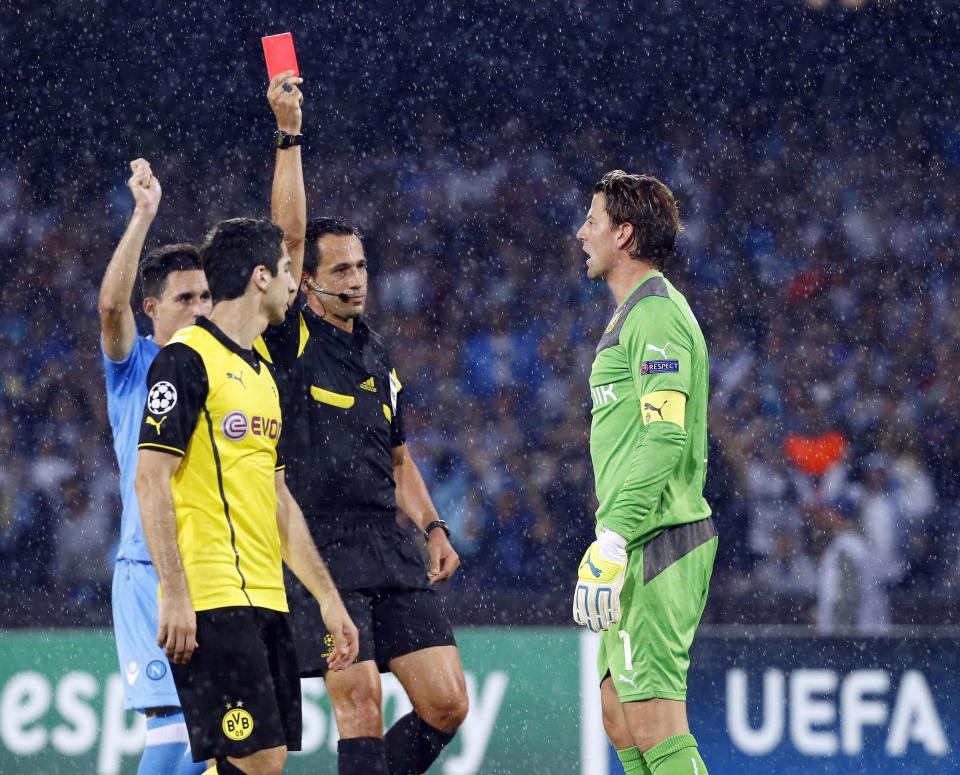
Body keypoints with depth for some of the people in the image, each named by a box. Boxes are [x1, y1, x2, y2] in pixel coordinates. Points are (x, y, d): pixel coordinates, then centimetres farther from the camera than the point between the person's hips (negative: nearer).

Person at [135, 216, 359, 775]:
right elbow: (151, 481, -12)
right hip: (212, 599, -9)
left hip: (265, 600, 9)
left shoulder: (261, 374, 20)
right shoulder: (187, 359, -7)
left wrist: (328, 598, 22)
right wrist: (174, 595, -19)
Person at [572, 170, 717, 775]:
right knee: (620, 717, 13)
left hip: (655, 544, -11)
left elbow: (665, 436, -22)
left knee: (655, 725, -12)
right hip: (644, 546, 11)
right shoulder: (639, 314, 20)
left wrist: (611, 542, -26)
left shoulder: (656, 314, -12)